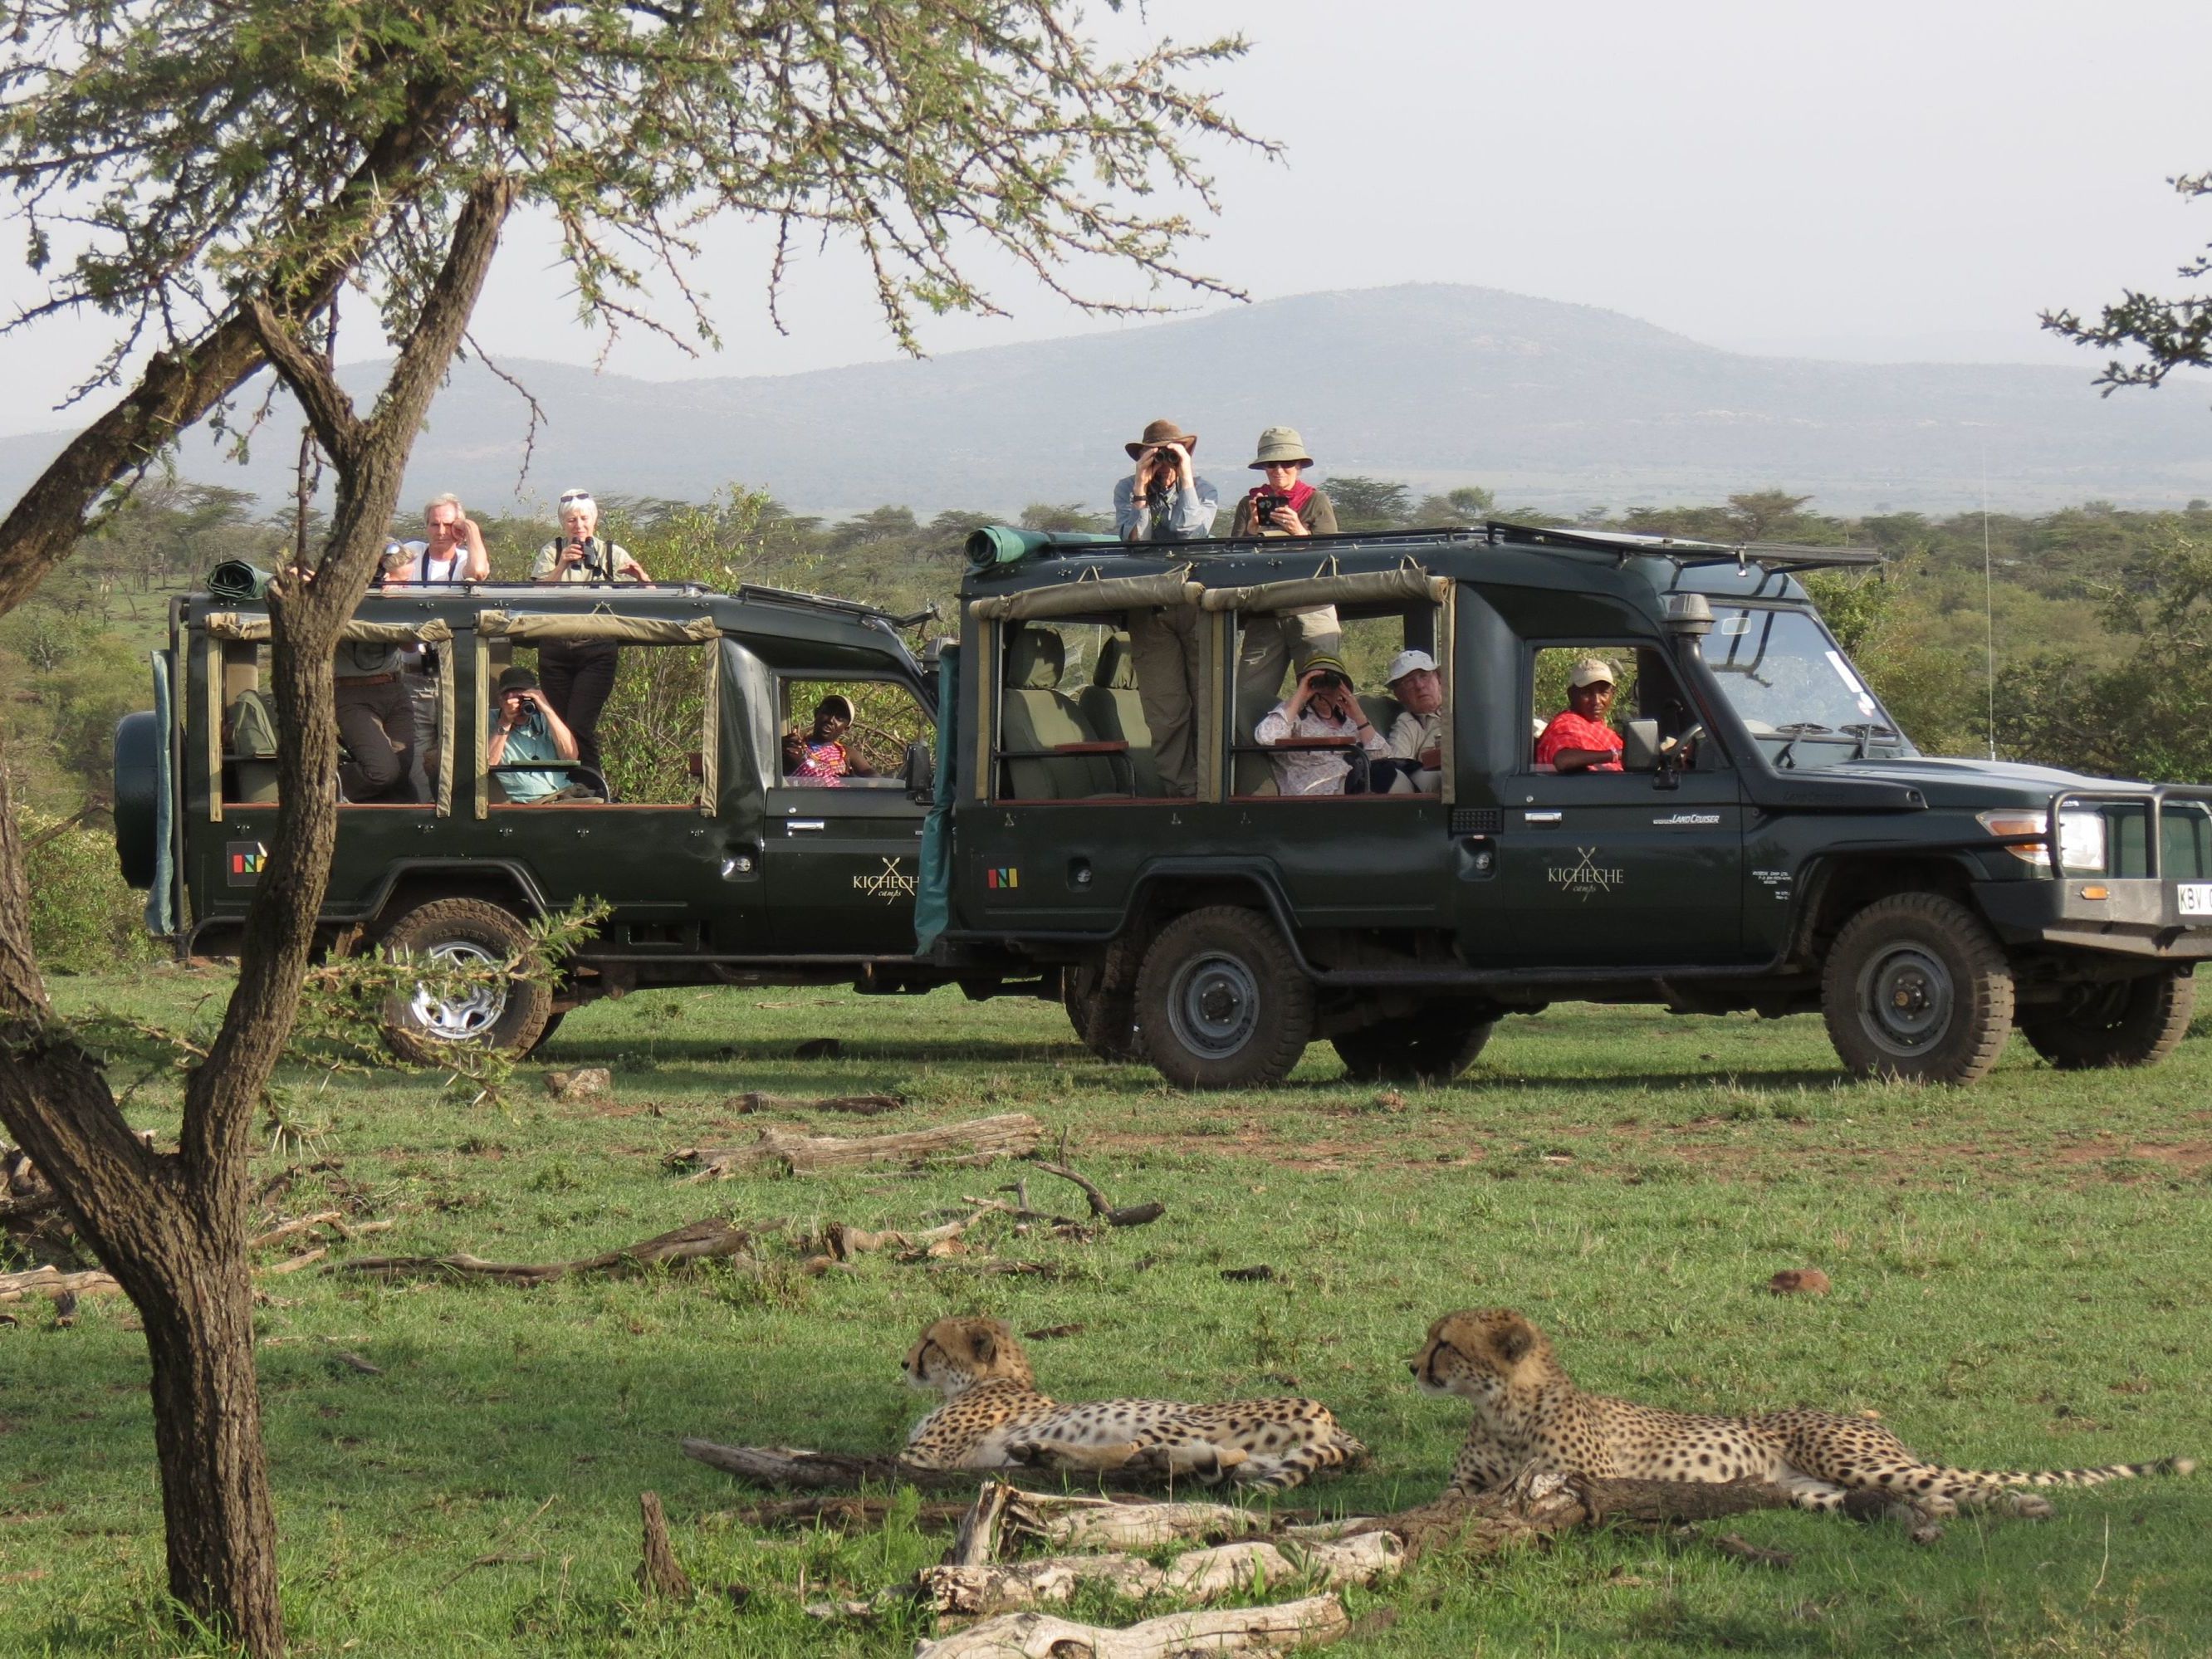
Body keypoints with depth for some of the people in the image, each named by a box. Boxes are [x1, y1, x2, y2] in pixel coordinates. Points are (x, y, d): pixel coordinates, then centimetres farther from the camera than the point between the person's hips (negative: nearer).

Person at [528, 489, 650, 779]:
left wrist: (641, 577, -20)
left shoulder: (612, 554, 6)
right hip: (555, 651, 2)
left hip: (597, 653, -2)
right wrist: (562, 566, -21)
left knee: (580, 726, -15)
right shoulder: (552, 552, 6)